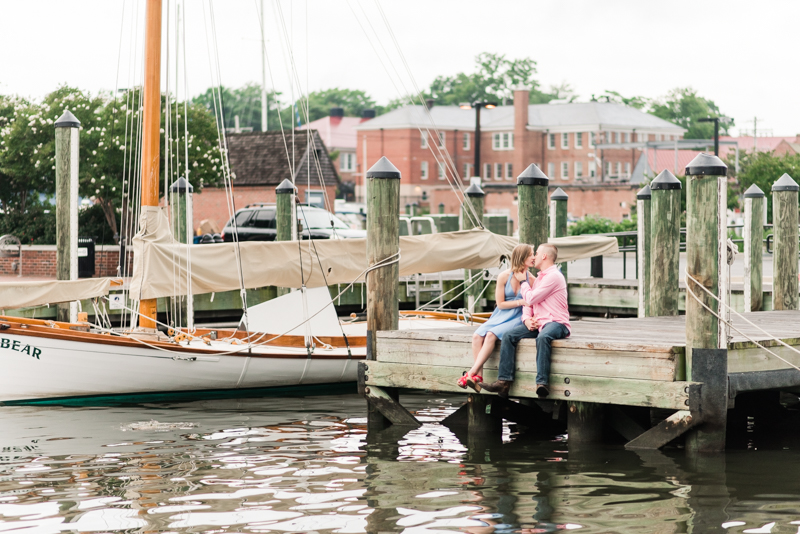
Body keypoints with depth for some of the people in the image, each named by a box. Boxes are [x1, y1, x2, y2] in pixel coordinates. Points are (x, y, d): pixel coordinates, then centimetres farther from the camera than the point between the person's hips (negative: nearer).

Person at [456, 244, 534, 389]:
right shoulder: (504, 276, 0)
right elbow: (500, 303, 1)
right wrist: (520, 302, -10)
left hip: (517, 319, -3)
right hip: (500, 316, 3)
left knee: (491, 335, -29)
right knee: (477, 335, -24)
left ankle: (472, 372, -29)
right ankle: (478, 376, -26)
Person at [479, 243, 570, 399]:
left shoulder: (554, 276, -8)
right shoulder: (539, 278, 24)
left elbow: (531, 299, -11)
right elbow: (528, 303, 20)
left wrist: (522, 281, 6)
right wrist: (526, 319, -2)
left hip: (556, 323, -9)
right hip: (537, 323, 9)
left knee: (543, 337, -40)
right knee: (509, 336, -11)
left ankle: (542, 383, -47)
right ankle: (504, 381, -21)